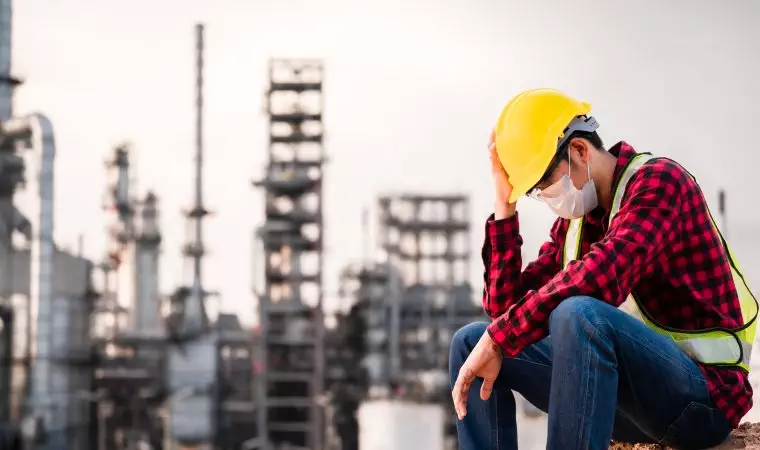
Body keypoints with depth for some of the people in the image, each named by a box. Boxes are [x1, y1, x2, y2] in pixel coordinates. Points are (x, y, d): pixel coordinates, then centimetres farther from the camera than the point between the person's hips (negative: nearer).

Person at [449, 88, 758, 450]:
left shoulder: (658, 180, -11)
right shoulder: (574, 220, 13)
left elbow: (598, 278, -28)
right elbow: (506, 307, 9)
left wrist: (498, 338, -26)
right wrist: (505, 205, 4)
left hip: (704, 392, -8)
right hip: (626, 383, 8)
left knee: (578, 314, -36)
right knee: (470, 342, 5)